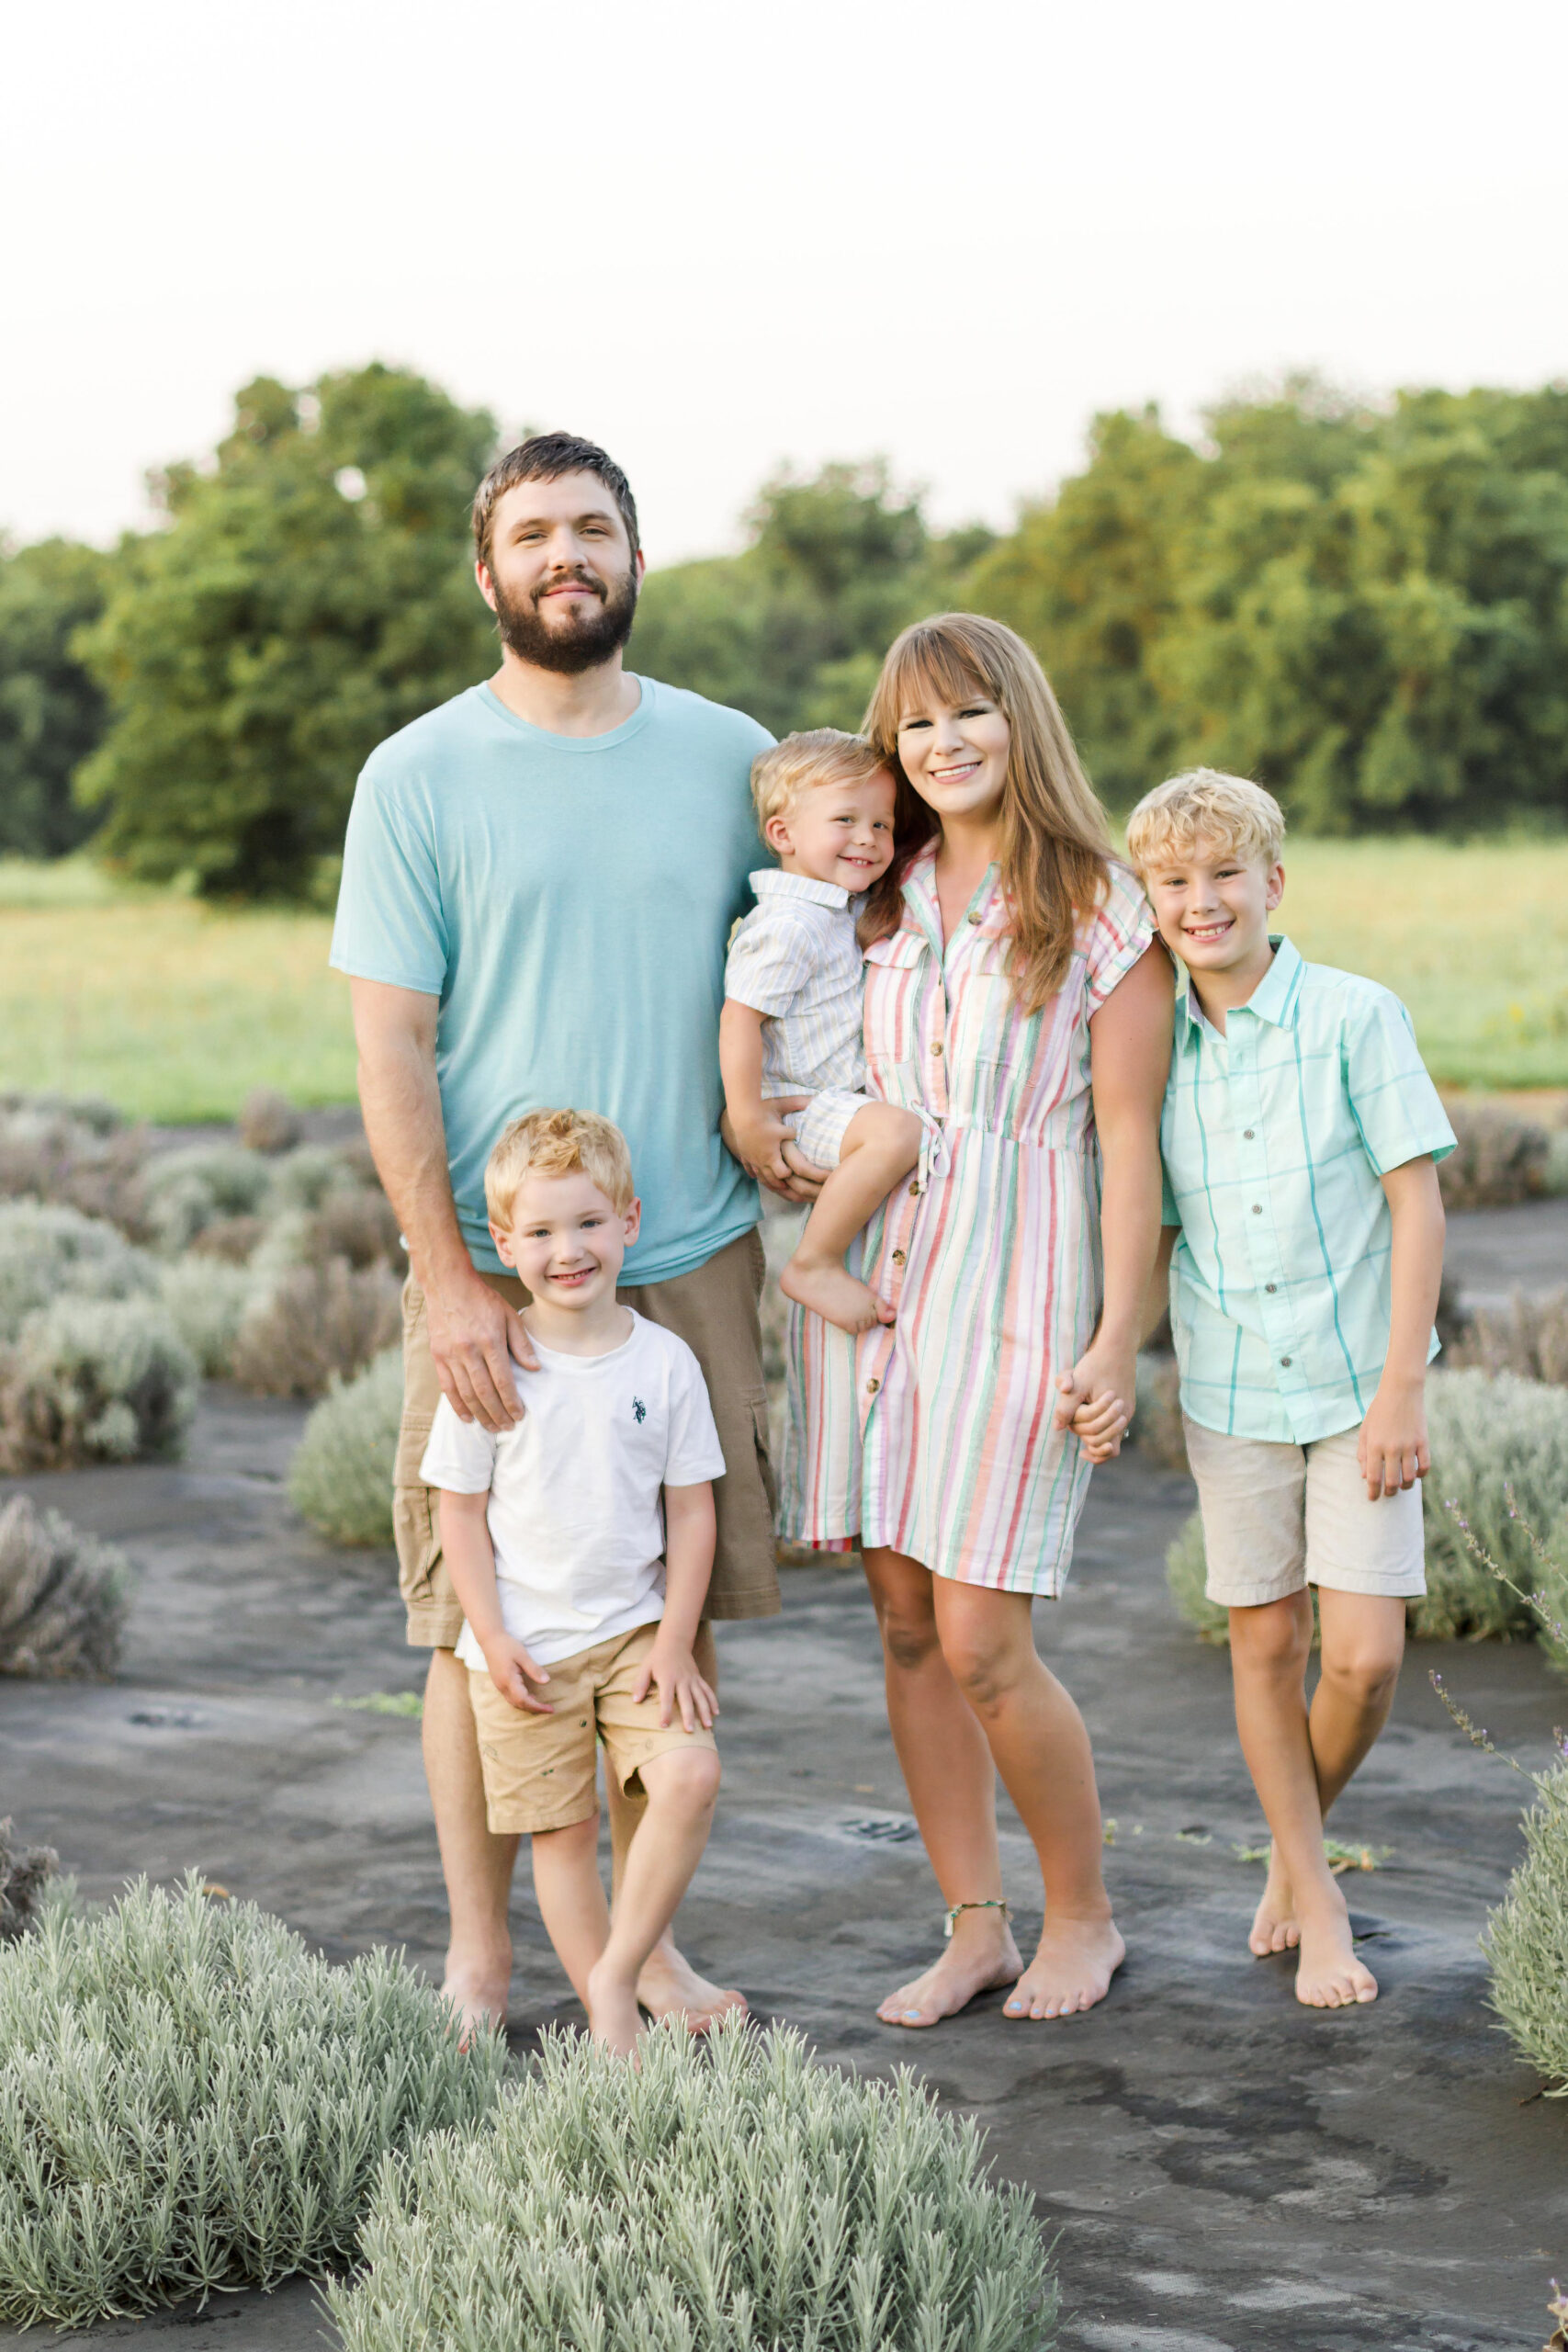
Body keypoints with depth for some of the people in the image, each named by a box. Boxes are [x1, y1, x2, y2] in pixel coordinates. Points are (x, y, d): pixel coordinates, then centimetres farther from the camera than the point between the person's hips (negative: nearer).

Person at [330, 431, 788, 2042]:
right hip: (494, 1269, -2)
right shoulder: (418, 776, -2)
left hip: (691, 1259, 3)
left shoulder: (731, 758, 6)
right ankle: (478, 1957, 16)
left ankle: (643, 1935, 23)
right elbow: (390, 1046, -5)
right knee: (481, 1614, 2)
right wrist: (449, 1276, -13)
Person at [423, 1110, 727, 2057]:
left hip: (636, 1632, 1)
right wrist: (494, 1640, -8)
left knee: (692, 1775, -19)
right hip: (525, 1648, -1)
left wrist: (675, 1643, -5)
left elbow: (692, 1512, 3)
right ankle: (612, 2024, 12)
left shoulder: (665, 1361, -1)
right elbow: (462, 1509, -1)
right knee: (561, 1831, 2)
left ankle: (617, 1972, -5)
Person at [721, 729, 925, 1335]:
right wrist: (748, 1122, -24)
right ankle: (814, 1266, -19)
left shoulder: (849, 909, 11)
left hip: (842, 1098, 10)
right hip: (796, 1107, -10)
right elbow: (739, 1018, -23)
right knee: (895, 1131, -30)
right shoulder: (786, 926, -20)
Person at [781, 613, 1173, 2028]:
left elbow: (1129, 1137, -6)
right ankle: (976, 1929, 18)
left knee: (982, 1643, -7)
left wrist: (1119, 1338, -11)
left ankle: (1084, 1915, 15)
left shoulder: (1101, 907, -3)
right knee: (906, 1624, 6)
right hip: (871, 1267, 5)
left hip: (1016, 1285, -5)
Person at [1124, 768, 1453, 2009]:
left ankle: (1297, 1849, 23)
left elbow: (1417, 1205, -8)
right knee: (1267, 1644, 9)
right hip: (1231, 1393, 3)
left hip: (1358, 1384, -3)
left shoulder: (1356, 1017, -9)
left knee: (1365, 1656, -5)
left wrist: (1401, 1387, -12)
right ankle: (1315, 1900, 24)